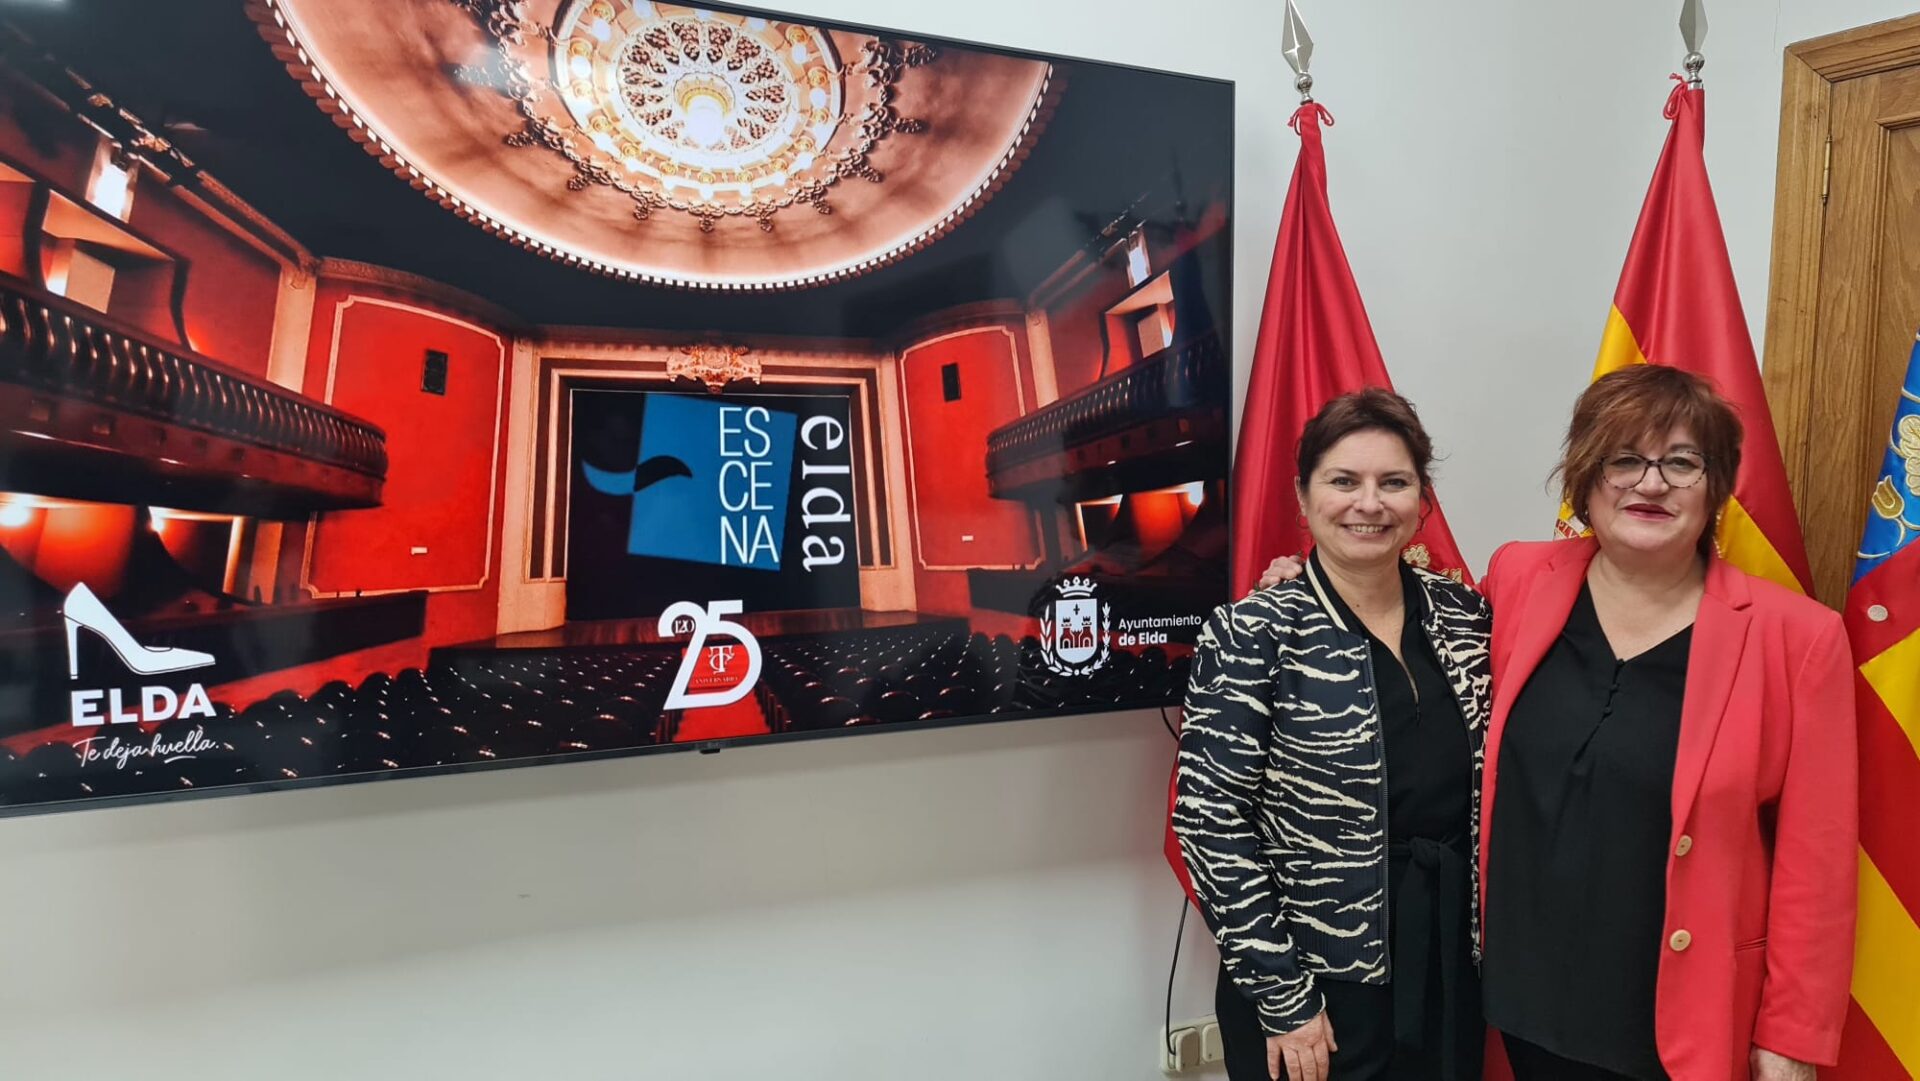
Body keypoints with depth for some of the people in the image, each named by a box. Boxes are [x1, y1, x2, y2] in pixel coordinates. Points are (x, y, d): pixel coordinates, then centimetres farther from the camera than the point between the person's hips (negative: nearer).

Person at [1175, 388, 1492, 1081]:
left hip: (1452, 968, 5)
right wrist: (1283, 997, -14)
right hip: (1314, 987, -4)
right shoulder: (1253, 635, -14)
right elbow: (1211, 822, -15)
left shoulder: (1464, 614, 0)